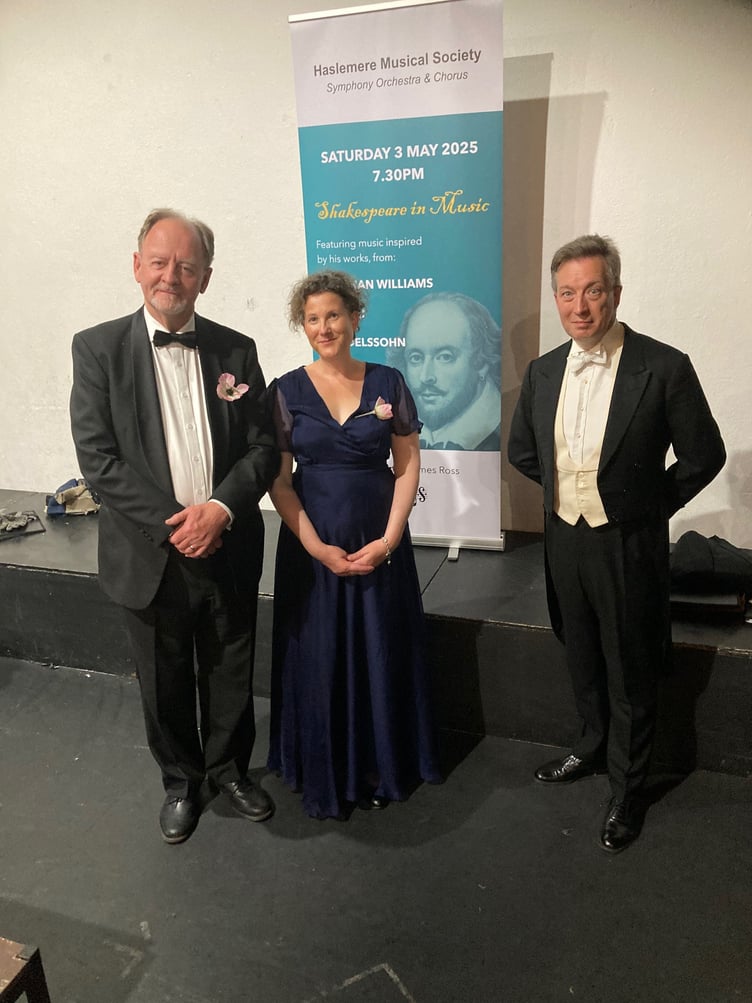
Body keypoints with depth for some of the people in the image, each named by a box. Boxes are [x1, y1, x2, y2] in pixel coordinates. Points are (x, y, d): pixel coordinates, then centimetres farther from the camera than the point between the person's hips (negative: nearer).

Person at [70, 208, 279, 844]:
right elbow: (97, 457, -11)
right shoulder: (98, 348, -5)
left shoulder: (237, 351, 1)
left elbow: (264, 447, -1)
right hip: (150, 554, -1)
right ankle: (181, 781, 42)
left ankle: (229, 769, 44)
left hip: (228, 550, 2)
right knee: (166, 683, 16)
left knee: (232, 675, 17)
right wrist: (171, 523, -18)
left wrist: (221, 508, -17)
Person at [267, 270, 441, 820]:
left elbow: (409, 465, 0)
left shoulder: (388, 382, 0)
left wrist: (388, 539, -10)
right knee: (319, 659, 9)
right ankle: (325, 777, 29)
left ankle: (382, 767, 32)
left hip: (380, 542, 1)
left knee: (384, 655, 10)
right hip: (311, 543, 0)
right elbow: (278, 481, -4)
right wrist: (319, 548, -12)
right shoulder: (287, 392, -2)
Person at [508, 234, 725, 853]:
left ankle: (628, 789, 32)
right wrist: (567, 491, 10)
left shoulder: (664, 368, -15)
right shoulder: (543, 372, 0)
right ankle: (592, 749, 46)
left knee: (631, 675, 11)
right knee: (583, 661, 22)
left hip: (626, 547, -4)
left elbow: (703, 456, -7)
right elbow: (522, 451, 14)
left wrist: (644, 510, -3)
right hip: (565, 540, 5)